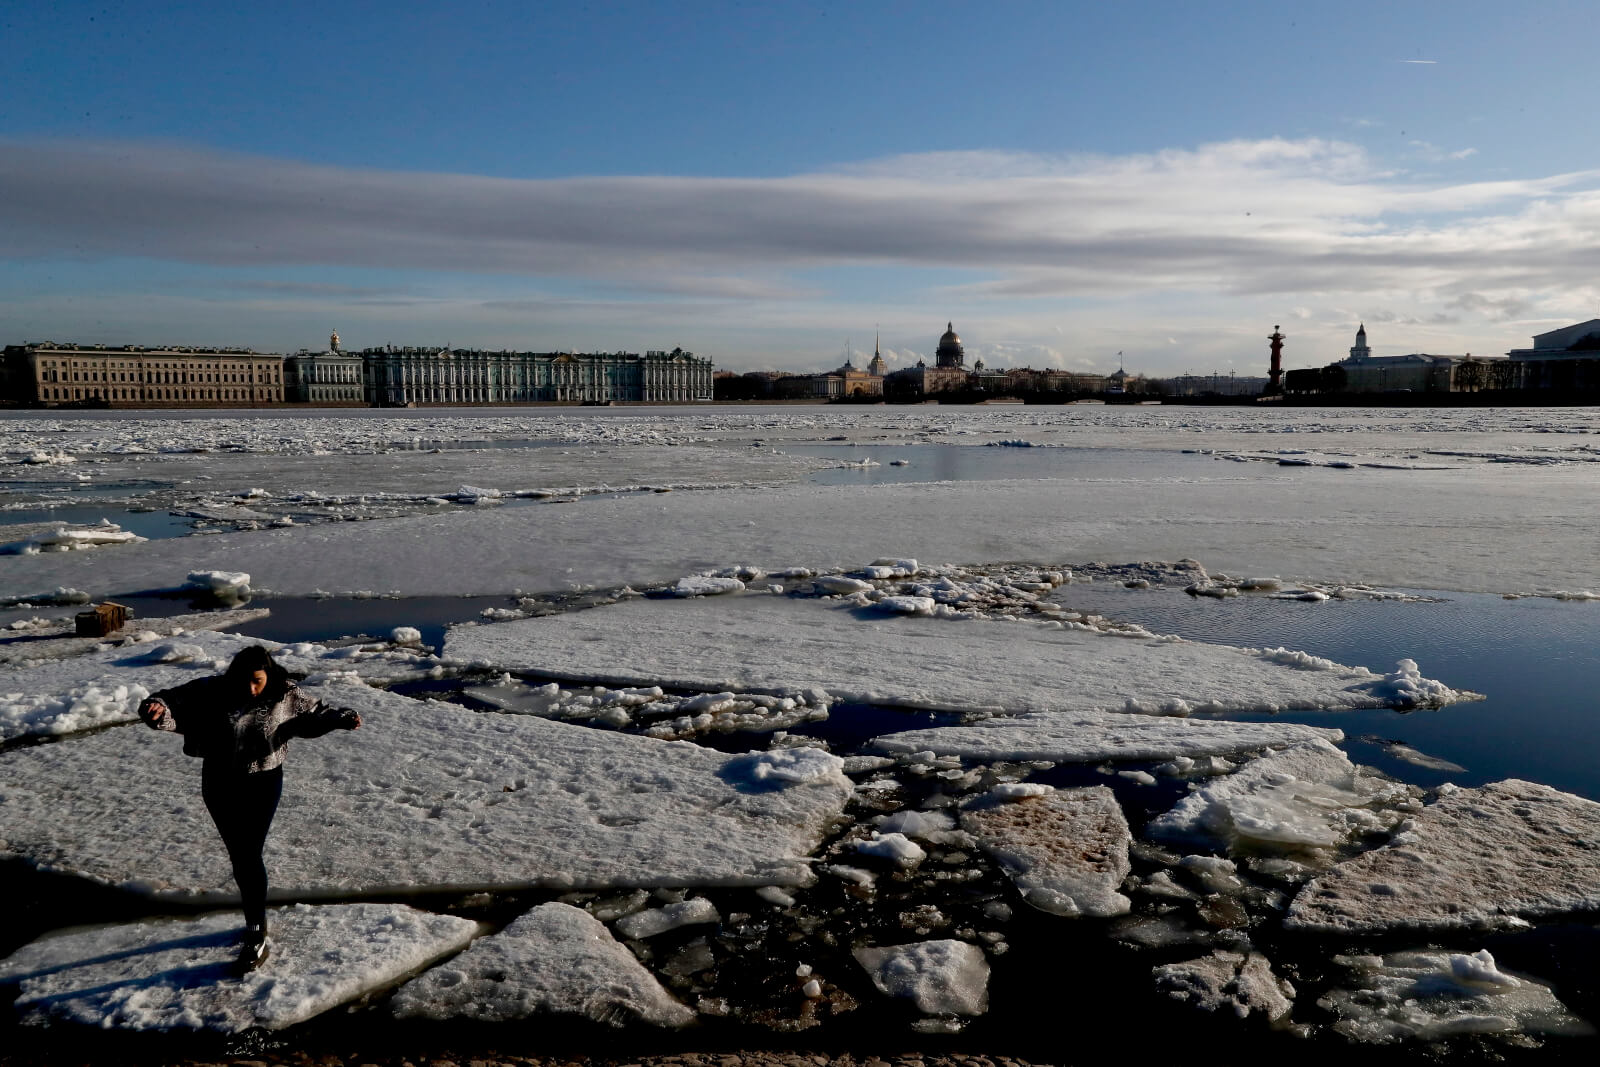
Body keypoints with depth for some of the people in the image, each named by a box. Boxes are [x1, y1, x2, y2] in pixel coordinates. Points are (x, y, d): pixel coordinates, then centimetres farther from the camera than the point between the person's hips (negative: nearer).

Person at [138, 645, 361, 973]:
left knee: (249, 856, -5)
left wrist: (342, 718, -12)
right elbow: (174, 702, -12)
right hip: (220, 785, 3)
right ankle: (256, 920, 34)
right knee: (237, 855, 14)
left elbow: (313, 714, 4)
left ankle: (257, 937, 3)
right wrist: (157, 710, -35)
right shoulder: (213, 692, -12)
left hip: (262, 785, -2)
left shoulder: (284, 696, -11)